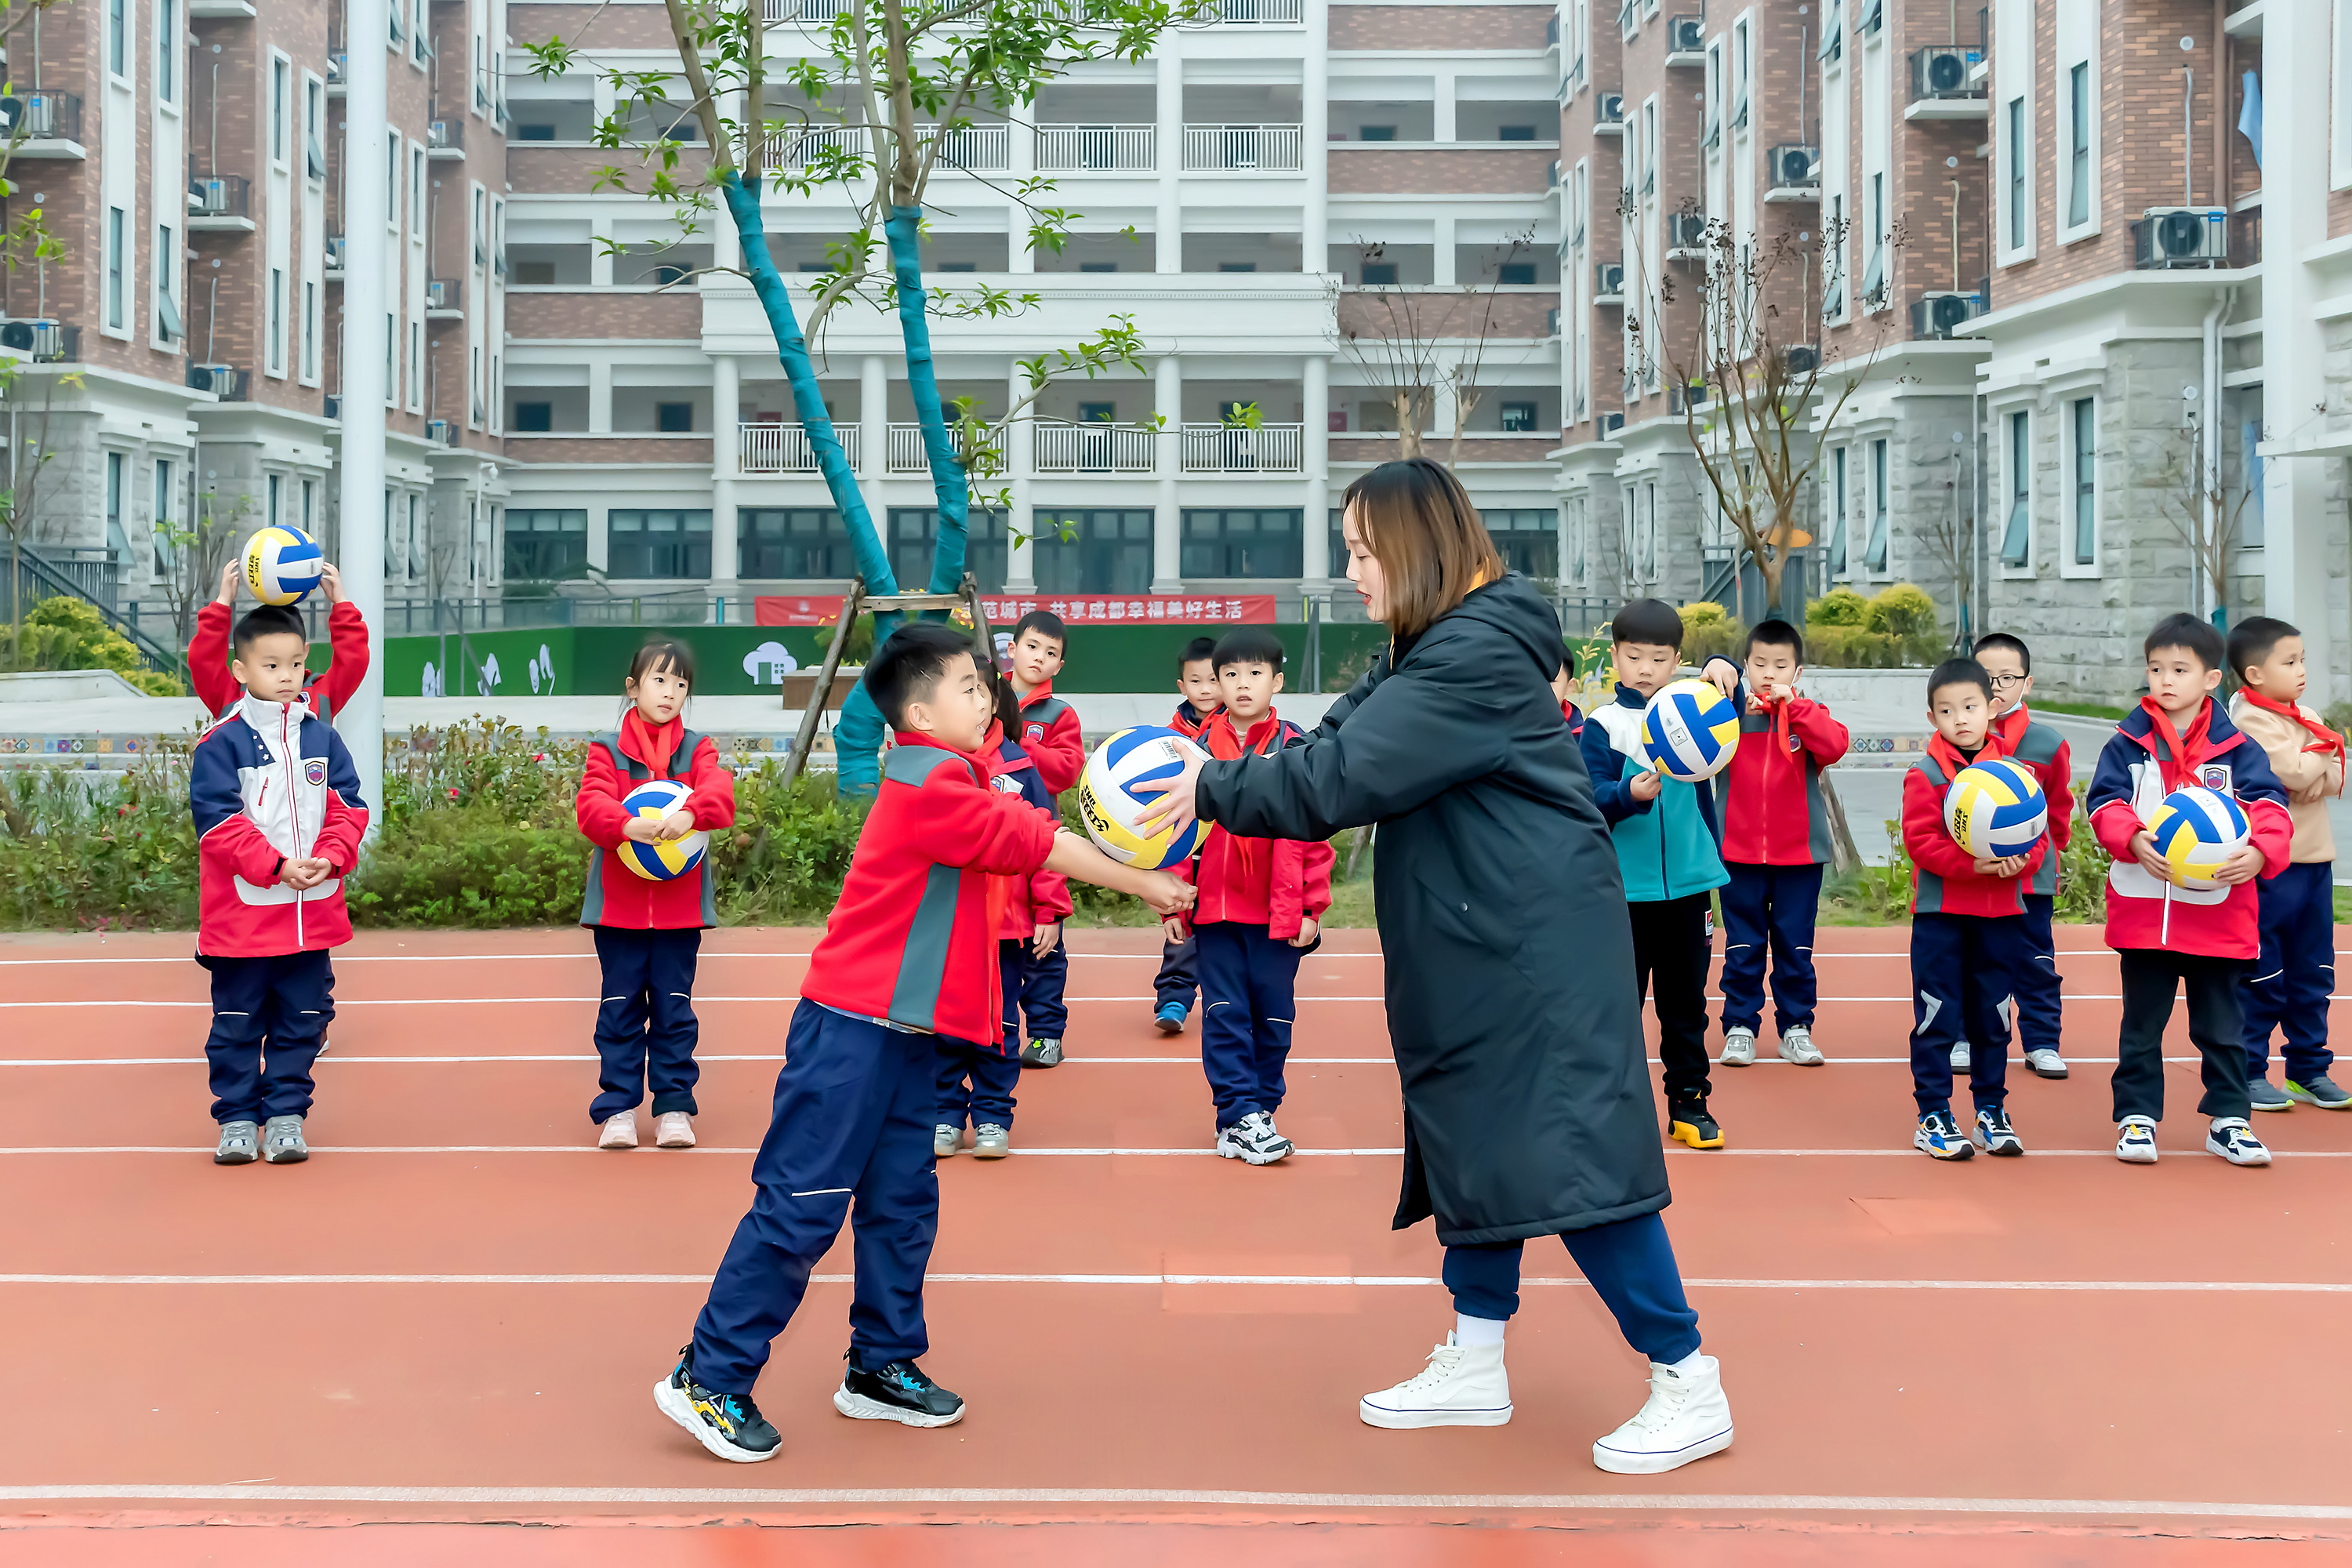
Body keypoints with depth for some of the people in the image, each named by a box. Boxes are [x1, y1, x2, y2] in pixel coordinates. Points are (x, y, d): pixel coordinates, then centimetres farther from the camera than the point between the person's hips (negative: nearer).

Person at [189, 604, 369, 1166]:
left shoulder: (322, 737, 7)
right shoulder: (221, 742, -7)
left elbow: (348, 807, 5)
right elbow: (218, 821, -13)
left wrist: (329, 859, -12)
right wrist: (276, 866, -19)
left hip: (312, 911, 4)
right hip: (241, 911, -4)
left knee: (302, 1020, 8)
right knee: (238, 1021, 6)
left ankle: (286, 1115, 18)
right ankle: (237, 1118, 16)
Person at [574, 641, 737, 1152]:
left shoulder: (698, 749, 6)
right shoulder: (606, 750, 3)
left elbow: (719, 792, -14)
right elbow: (590, 806, -13)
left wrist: (690, 813, -36)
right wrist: (627, 825, -34)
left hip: (681, 904, 1)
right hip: (619, 903, -1)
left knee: (675, 1008, 6)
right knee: (620, 1008, 5)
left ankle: (674, 1106, 15)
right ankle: (618, 1109, 13)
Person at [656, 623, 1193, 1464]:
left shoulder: (952, 779, 14)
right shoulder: (934, 786, -17)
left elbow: (1033, 834, 11)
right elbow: (1040, 845, -15)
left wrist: (1140, 864, 0)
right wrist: (1146, 886, -6)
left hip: (906, 1033, 10)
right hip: (852, 1028, -10)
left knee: (902, 1202, 13)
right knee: (802, 1203, -7)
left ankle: (882, 1367, 23)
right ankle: (709, 1377, 0)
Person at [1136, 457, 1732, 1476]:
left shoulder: (1475, 658, -21)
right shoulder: (1430, 653, 13)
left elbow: (1337, 779, -23)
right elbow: (1335, 749, 10)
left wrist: (1215, 790, -13)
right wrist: (1213, 786, -1)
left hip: (1538, 951, -10)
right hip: (1481, 949, 10)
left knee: (1565, 1152, -8)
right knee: (1476, 1145, 15)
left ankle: (1688, 1387, 2)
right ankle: (1474, 1366, 27)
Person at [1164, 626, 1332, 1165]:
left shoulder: (1296, 749, -2)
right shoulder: (1199, 749, 3)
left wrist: (1310, 907, -5)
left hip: (1279, 913, -1)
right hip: (1214, 910, 1)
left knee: (1273, 1017, 7)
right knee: (1225, 1015, 0)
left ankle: (1260, 1112, 20)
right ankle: (1240, 1118, 3)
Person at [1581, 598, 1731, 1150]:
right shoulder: (1602, 725, -4)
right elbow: (1591, 798, -12)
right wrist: (1630, 794, -32)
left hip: (1687, 882, 3)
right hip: (1625, 887, -3)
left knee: (1685, 1000, 10)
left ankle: (1689, 1101, 19)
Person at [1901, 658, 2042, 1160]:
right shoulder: (1924, 775, -5)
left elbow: (2037, 832, 3)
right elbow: (1920, 841, -12)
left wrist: (2020, 860, -18)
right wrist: (1971, 864, -24)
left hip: (2002, 913, 3)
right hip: (1940, 912, -3)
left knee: (1992, 1017, 12)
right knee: (1937, 1017, 0)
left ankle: (1991, 1112, 23)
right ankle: (1933, 1117, 7)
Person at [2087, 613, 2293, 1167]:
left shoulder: (2236, 747, 2)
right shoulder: (2127, 743, 2)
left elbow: (2269, 805, -6)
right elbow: (2103, 803, -6)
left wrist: (2260, 852, -26)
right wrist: (2134, 840, -26)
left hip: (2219, 911, 0)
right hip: (2143, 910, 0)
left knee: (2222, 1025, 10)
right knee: (2142, 1024, 9)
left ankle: (2228, 1120, 20)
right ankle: (2137, 1117, 18)